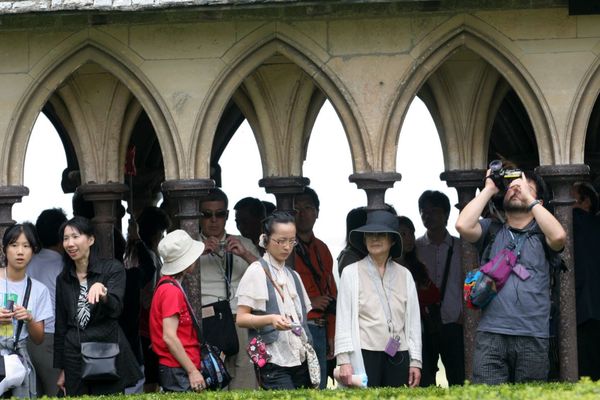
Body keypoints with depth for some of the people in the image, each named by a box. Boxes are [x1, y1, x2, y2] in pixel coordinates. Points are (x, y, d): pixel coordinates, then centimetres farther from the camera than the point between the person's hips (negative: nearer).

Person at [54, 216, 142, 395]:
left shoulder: (112, 268, -1)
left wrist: (103, 293, -37)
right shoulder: (64, 279, 11)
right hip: (74, 357, 4)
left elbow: (116, 309, -15)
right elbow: (60, 327, 16)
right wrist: (61, 369, 14)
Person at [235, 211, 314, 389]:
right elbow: (241, 319, -6)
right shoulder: (256, 272, -1)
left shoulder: (293, 275, 19)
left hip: (300, 360, 6)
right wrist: (271, 319, -22)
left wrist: (310, 350, 9)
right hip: (274, 361, -6)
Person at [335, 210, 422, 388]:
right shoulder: (351, 273, 5)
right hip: (365, 354, -3)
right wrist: (344, 360, -5)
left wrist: (415, 361, 8)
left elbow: (413, 320, 13)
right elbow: (343, 320, 2)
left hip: (398, 357, 3)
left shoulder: (404, 275, 12)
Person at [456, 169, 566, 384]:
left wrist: (529, 198, -1)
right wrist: (489, 189, 6)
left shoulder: (540, 233, 13)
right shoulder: (491, 229, 15)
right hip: (491, 334, 0)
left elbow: (558, 237, -10)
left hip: (533, 336, 0)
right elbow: (463, 225, -4)